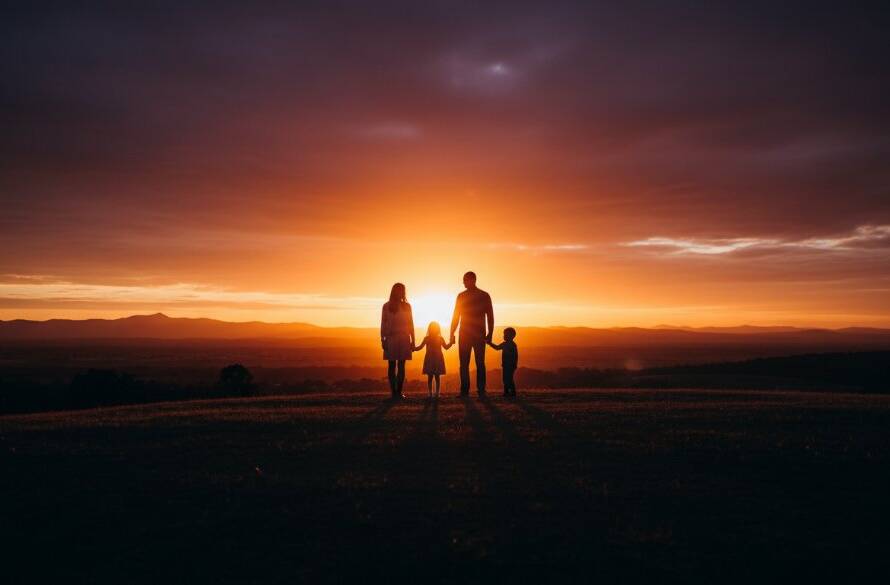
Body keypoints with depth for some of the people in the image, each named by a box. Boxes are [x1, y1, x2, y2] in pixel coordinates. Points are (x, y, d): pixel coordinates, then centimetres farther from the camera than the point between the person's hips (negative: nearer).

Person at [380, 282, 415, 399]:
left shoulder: (406, 306, 9)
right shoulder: (387, 306, 4)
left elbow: (411, 324, 10)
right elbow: (383, 324, 2)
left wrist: (412, 340, 7)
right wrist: (383, 340, -5)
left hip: (404, 339, 2)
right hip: (391, 339, -1)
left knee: (401, 366, -1)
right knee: (392, 366, -1)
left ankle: (398, 391, 2)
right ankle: (394, 391, 0)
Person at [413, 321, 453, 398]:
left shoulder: (440, 338, 6)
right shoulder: (427, 338, 3)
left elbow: (446, 347, 10)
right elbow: (420, 347, 7)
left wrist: (451, 343, -4)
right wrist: (413, 348, -7)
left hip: (438, 360, 0)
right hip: (429, 360, 0)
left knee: (437, 377, 2)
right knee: (430, 377, -1)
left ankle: (437, 393, 6)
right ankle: (430, 393, 4)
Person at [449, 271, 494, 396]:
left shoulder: (484, 296, 3)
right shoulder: (461, 296, 10)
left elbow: (490, 316, 2)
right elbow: (456, 317, 11)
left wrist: (490, 334, -6)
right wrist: (452, 334, 4)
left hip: (479, 335, -2)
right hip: (464, 334, 2)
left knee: (480, 363, -5)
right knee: (464, 363, -1)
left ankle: (481, 390, -2)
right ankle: (464, 390, 3)